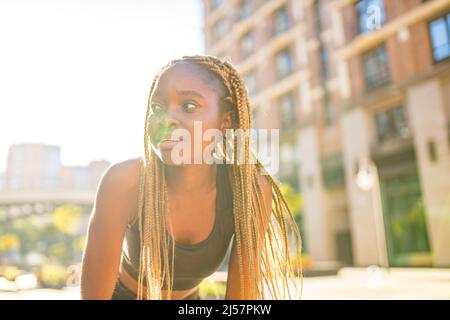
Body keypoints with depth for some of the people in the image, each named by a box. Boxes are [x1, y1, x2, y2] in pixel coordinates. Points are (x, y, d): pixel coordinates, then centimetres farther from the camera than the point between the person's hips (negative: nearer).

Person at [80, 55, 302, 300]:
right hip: (122, 295, 1)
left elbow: (242, 293, -17)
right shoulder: (125, 180, -27)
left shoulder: (251, 189, -22)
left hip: (188, 298, 0)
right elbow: (94, 293, -24)